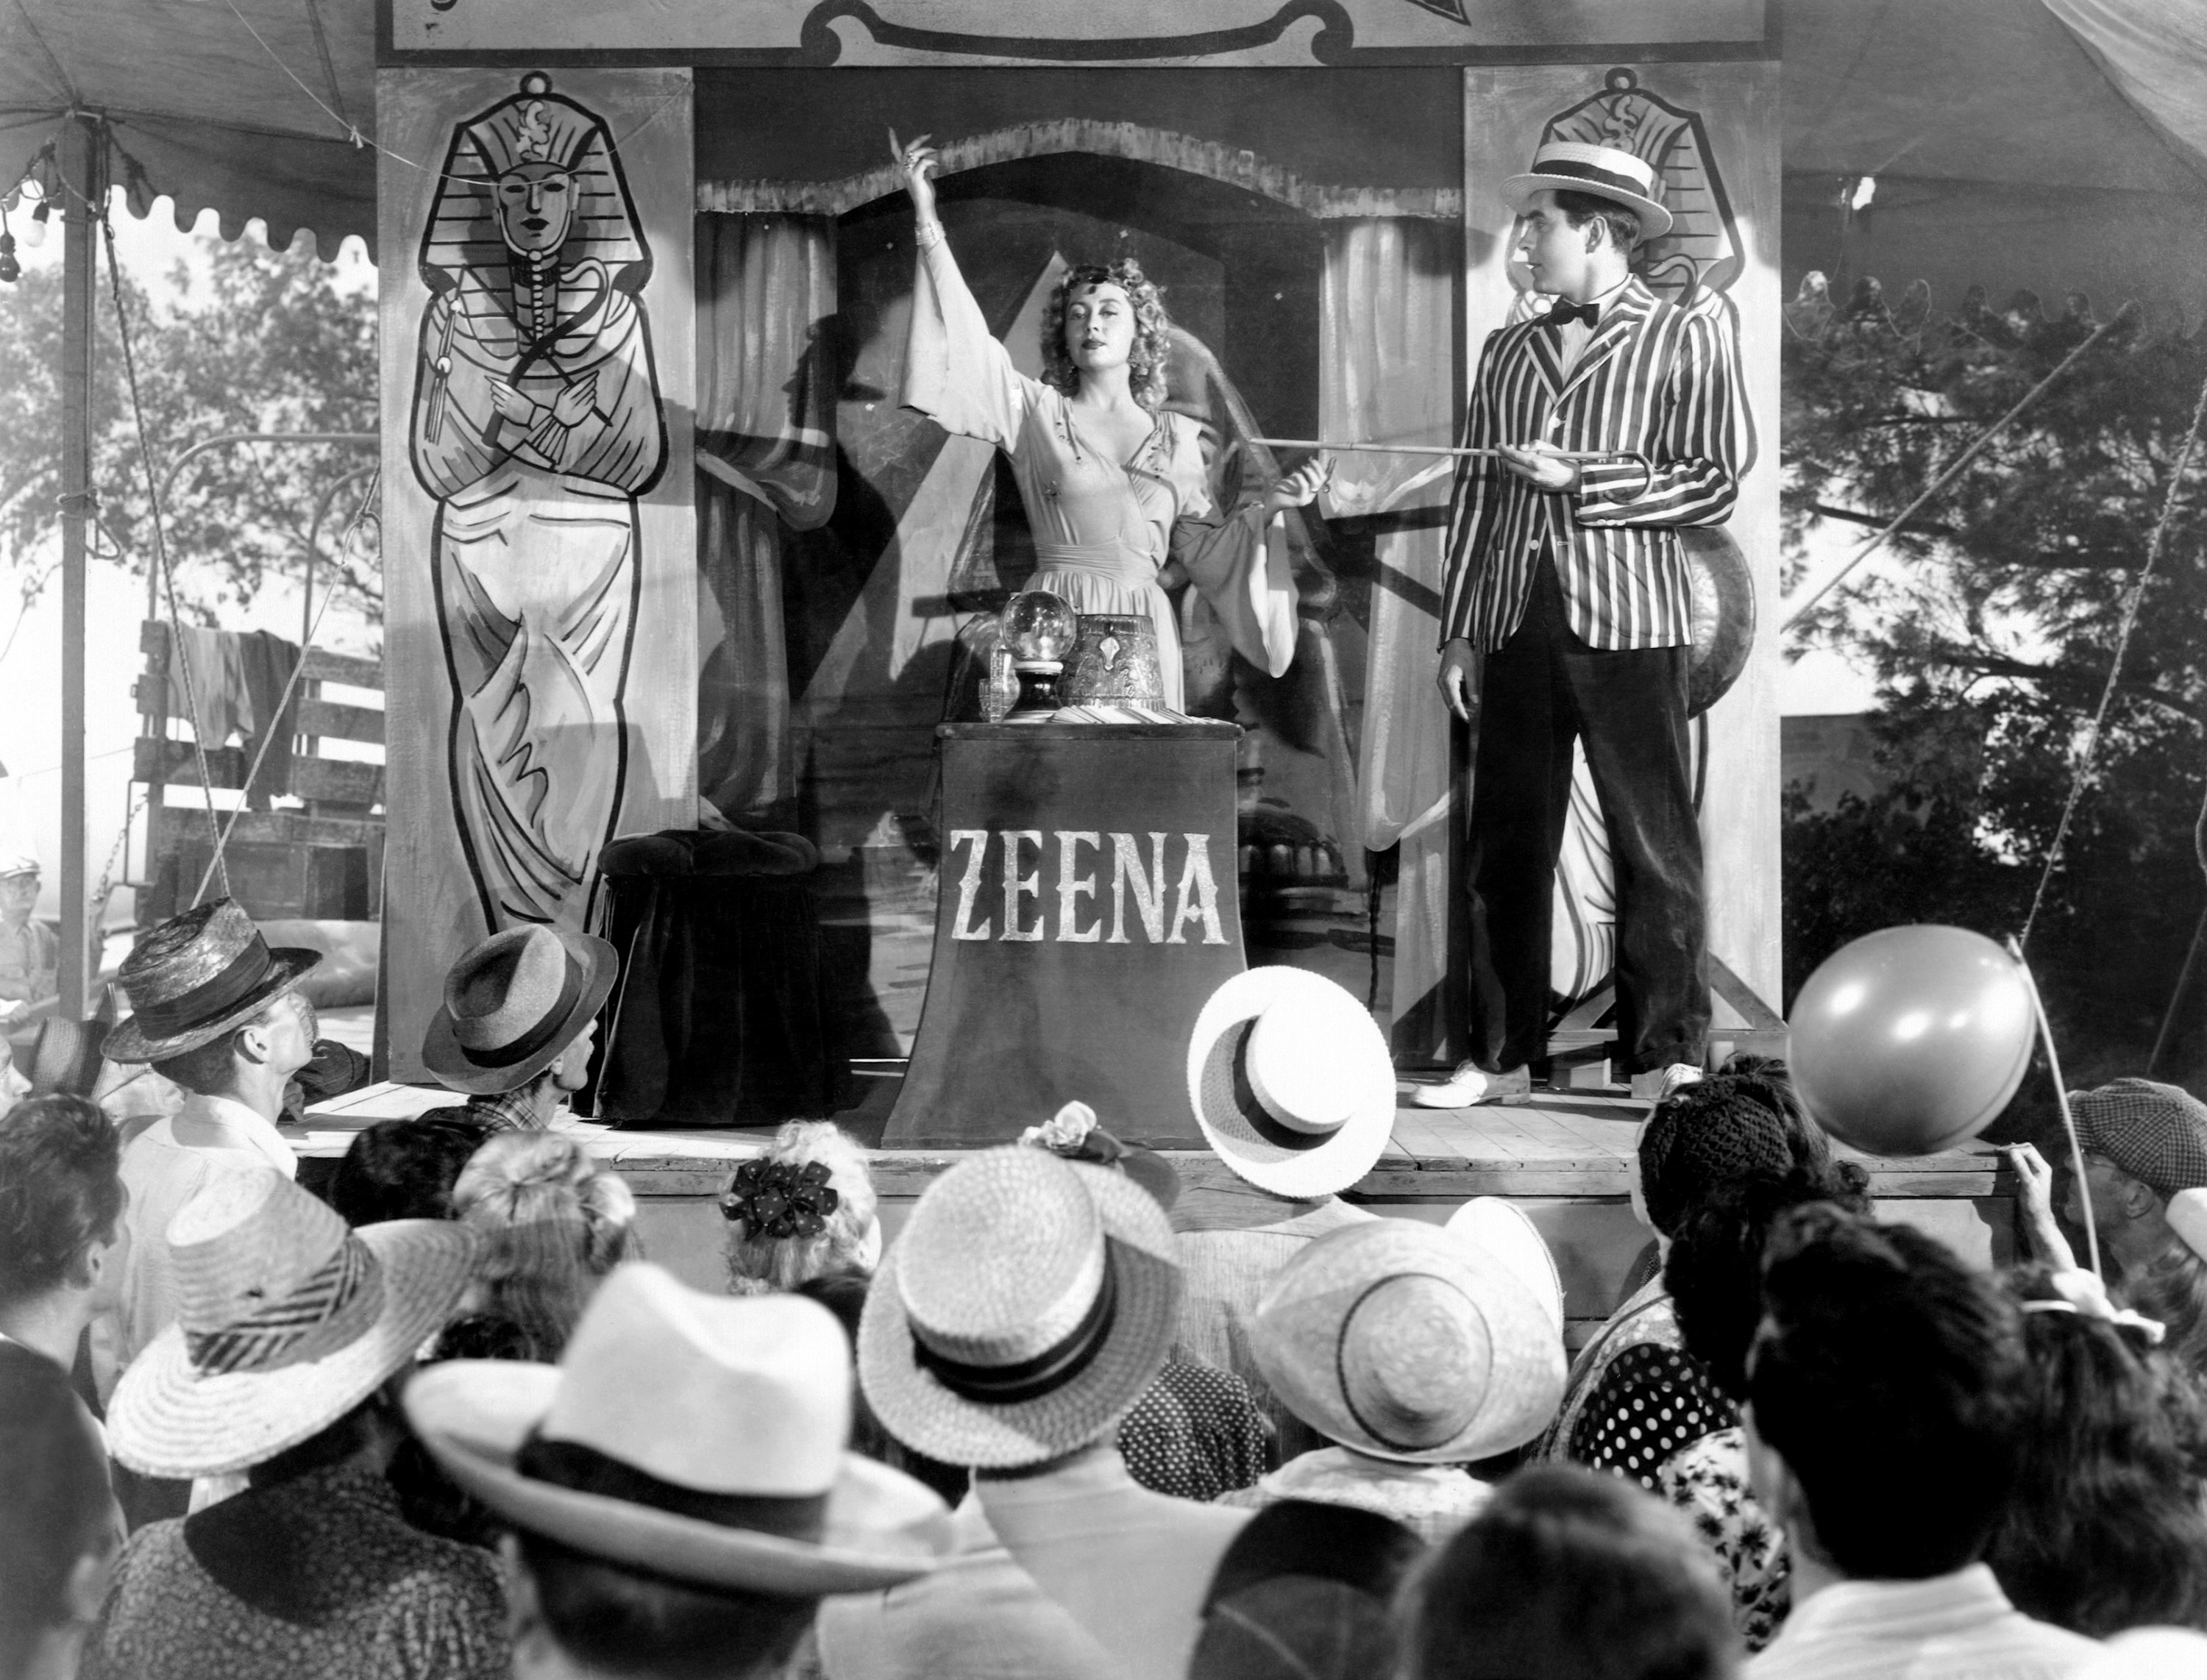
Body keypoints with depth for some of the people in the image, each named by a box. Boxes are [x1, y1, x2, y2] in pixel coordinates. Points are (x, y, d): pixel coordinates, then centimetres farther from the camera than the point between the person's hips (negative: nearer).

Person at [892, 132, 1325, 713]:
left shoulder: (1177, 435, 14)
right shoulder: (1038, 411, 8)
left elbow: (1203, 545, 17)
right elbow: (966, 340, -1)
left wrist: (1269, 505, 3)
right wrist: (927, 219, -4)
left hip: (1142, 627, 2)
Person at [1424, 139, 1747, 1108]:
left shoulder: (1685, 342, 3)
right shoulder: (1506, 353, 17)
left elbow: (1716, 486, -4)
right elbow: (1476, 493, 16)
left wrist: (1579, 479, -11)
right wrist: (1459, 628, 11)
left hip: (1629, 626, -4)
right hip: (1517, 627, 4)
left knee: (1653, 848, -1)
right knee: (1505, 847, 5)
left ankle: (1665, 1058, 6)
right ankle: (1501, 1056, 13)